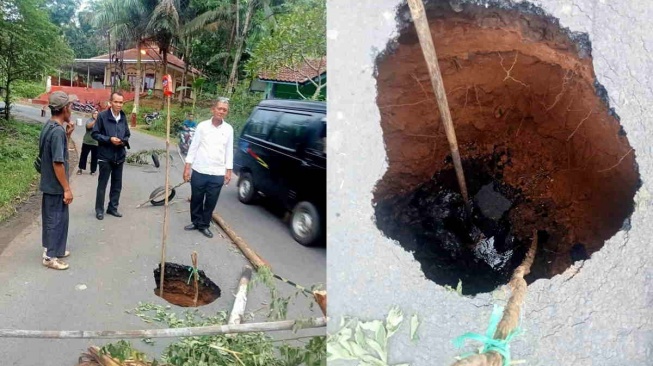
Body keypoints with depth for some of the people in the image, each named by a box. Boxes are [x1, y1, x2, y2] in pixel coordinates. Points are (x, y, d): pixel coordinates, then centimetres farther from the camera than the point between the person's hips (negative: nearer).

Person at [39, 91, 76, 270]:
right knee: (57, 219, 2)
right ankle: (50, 256, 12)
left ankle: (52, 249, 33)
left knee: (51, 217, 20)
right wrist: (67, 189, -20)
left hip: (48, 182, 10)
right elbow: (58, 163, -25)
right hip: (56, 185, -10)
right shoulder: (57, 131, -24)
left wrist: (67, 135, 5)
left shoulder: (49, 126, 6)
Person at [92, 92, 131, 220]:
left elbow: (127, 134, 14)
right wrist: (109, 139, -20)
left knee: (117, 185, 13)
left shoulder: (123, 117, 4)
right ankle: (99, 210, 16)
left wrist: (124, 141, -8)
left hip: (119, 156, 5)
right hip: (105, 156, -5)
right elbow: (95, 133, -8)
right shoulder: (102, 116, -10)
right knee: (102, 184, 5)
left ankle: (113, 207, 26)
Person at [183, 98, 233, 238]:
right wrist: (187, 167, -3)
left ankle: (204, 225, 24)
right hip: (199, 171, 0)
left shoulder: (229, 129, 1)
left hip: (217, 173, 1)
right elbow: (193, 147, 0)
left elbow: (229, 151, 6)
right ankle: (195, 222, 31)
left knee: (211, 202, 8)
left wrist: (228, 171, 3)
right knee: (196, 199, 12)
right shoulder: (202, 126, -4)